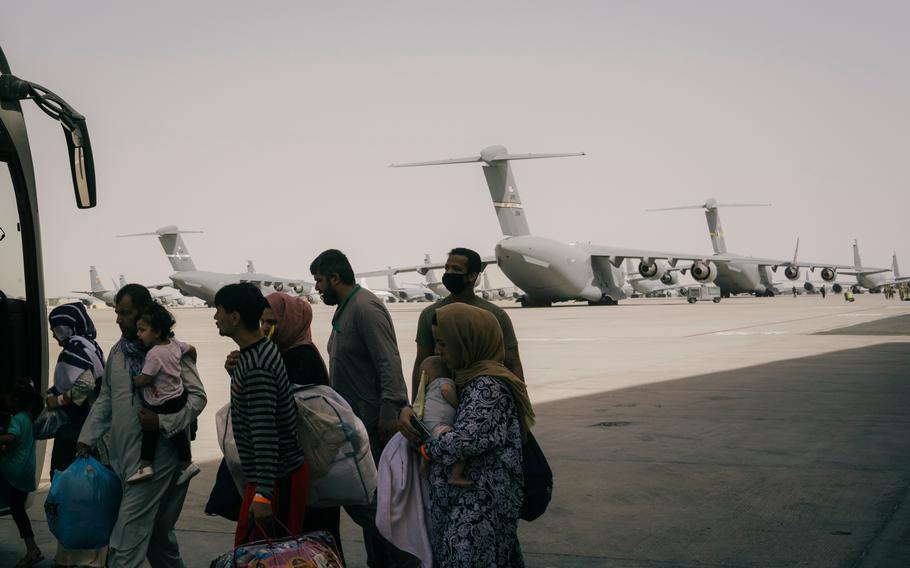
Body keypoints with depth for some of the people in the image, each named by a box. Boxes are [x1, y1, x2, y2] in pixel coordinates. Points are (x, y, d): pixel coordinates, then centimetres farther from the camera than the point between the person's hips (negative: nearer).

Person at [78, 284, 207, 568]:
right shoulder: (117, 351, 13)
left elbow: (197, 396, -9)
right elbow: (105, 400, 19)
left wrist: (162, 421, -20)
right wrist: (87, 439, 13)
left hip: (154, 457, -6)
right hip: (121, 456, 7)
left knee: (126, 543, -9)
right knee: (156, 532, 16)